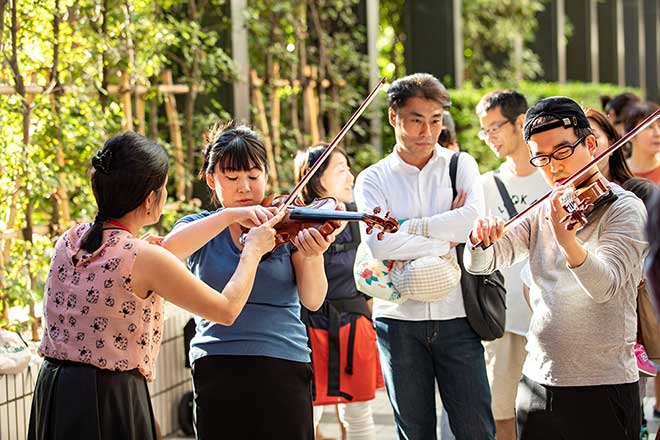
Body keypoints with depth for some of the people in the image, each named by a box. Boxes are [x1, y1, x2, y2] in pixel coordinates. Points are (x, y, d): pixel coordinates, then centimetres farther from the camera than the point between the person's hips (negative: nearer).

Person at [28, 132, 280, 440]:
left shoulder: (69, 241, 1)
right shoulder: (146, 259, -16)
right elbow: (227, 310, -6)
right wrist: (253, 249, 7)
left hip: (51, 388, 7)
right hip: (111, 397, -7)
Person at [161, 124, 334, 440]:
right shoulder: (201, 227, 7)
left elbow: (312, 301, -9)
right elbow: (169, 249, -17)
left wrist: (313, 259, -29)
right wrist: (231, 214, -26)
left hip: (284, 366, -1)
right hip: (217, 367, 1)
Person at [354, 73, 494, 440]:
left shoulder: (460, 165, 7)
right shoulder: (373, 179, 4)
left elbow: (473, 220, -13)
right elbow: (380, 243, -14)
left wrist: (411, 226, -10)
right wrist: (447, 238, -13)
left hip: (457, 317, 0)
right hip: (399, 320, 0)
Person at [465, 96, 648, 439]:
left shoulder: (624, 208, -8)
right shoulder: (543, 211, 10)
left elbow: (605, 286, -23)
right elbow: (481, 264, 3)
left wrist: (565, 238, -41)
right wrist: (481, 239, -20)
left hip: (602, 389, -6)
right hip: (538, 383, 6)